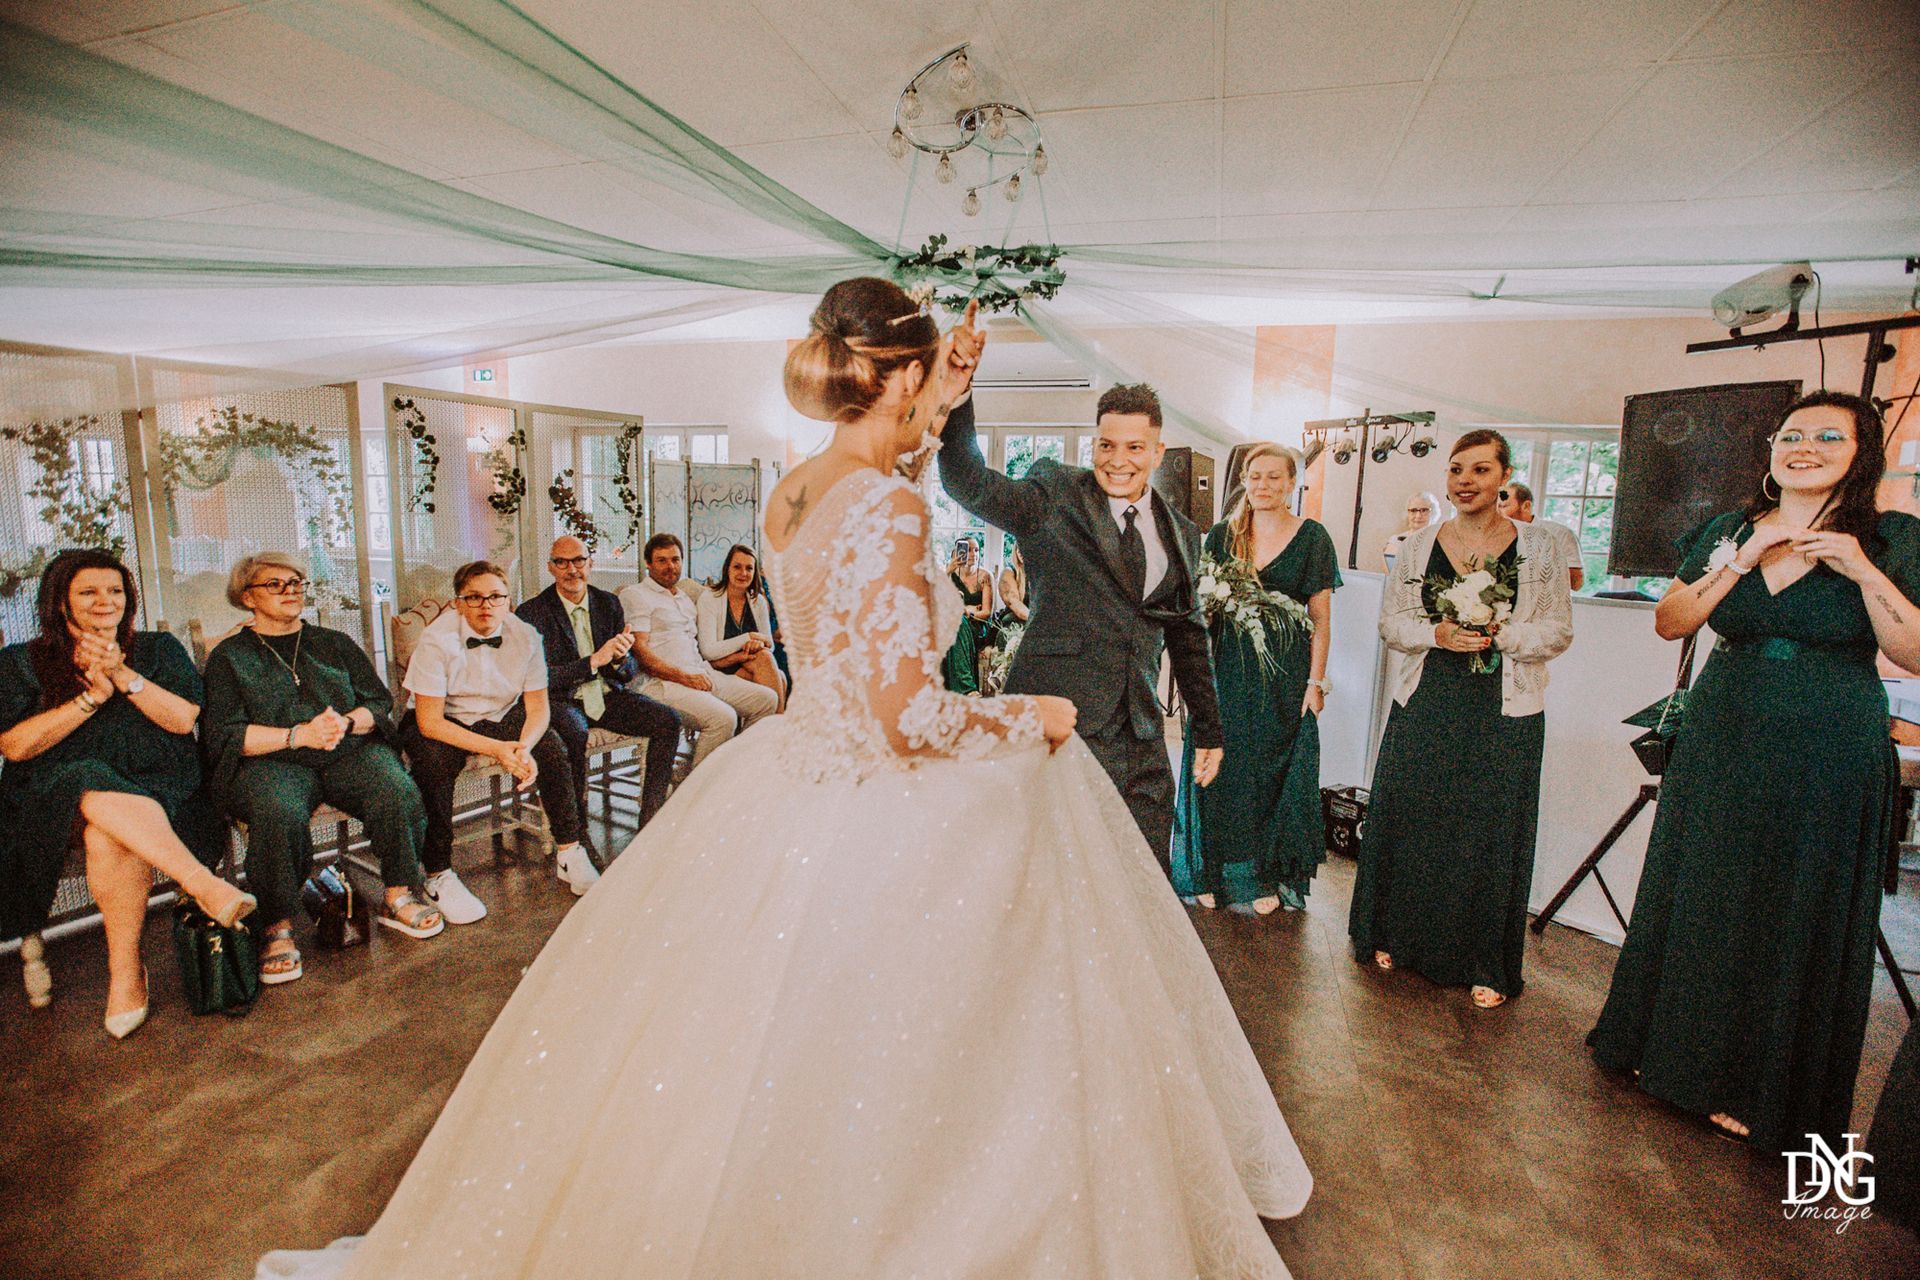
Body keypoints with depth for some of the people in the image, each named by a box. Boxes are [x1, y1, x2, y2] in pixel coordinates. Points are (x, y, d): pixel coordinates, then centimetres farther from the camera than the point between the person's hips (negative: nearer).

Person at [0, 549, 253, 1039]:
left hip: (157, 787, 0)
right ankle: (205, 885, -49)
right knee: (96, 788, -38)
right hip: (57, 791, 0)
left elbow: (184, 719, 1)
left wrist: (124, 677, -11)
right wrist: (92, 696, -10)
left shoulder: (158, 649, 14)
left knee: (110, 838, -35)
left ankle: (125, 972, -28)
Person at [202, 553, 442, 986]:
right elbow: (222, 735, -1)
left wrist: (345, 723, -9)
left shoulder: (334, 643, 21)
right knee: (280, 813, -37)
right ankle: (278, 929, -19)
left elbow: (378, 701, 13)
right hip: (272, 761, -2)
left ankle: (398, 899, -12)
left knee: (397, 791, -30)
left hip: (349, 751, 2)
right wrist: (299, 735, -14)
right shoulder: (229, 656, 12)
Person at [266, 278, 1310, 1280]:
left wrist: (947, 387, 27)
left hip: (791, 778, 9)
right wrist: (1027, 721, -8)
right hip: (880, 815, -9)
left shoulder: (791, 494, 4)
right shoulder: (890, 511, -22)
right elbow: (908, 717, -24)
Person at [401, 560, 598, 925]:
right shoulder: (437, 639, -21)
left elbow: (537, 707, -10)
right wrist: (496, 749, -34)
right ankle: (438, 877, -18)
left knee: (551, 745, -23)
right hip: (445, 724, -2)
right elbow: (429, 721, -24)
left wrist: (524, 748, -32)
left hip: (502, 717, 3)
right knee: (434, 761, -33)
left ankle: (569, 853, -10)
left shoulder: (525, 636, -13)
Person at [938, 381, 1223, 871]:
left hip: (1142, 738, 5)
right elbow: (971, 485, -17)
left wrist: (1208, 730, 21)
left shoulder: (1181, 534, 12)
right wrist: (957, 400, -32)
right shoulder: (1054, 497, -2)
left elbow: (1188, 635, 19)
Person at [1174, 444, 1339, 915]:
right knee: (1222, 767, 6)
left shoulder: (1312, 537, -1)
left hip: (1285, 673, -2)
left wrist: (1316, 682, -8)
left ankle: (1267, 875, 21)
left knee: (1276, 770, 5)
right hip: (1228, 669, 2)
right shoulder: (1221, 535, 6)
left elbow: (1321, 619, -3)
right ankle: (1214, 872, 19)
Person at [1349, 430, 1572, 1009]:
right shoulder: (1420, 545, 6)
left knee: (1491, 829, 4)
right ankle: (1397, 936, 25)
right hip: (1425, 705, 2)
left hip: (1506, 712, -1)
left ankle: (1486, 965, 21)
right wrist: (1437, 634, -13)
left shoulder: (1539, 548, 2)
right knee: (1409, 819, 6)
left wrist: (1502, 635, -16)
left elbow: (1558, 632, 1)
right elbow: (1390, 621, 5)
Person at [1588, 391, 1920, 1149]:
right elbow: (1670, 623, -3)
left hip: (1828, 764, -2)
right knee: (1699, 902, 11)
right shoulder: (1728, 531, 5)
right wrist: (1744, 560, -13)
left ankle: (1755, 1088, 25)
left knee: (1798, 919, 8)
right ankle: (1673, 1045, 29)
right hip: (1721, 746, 2)